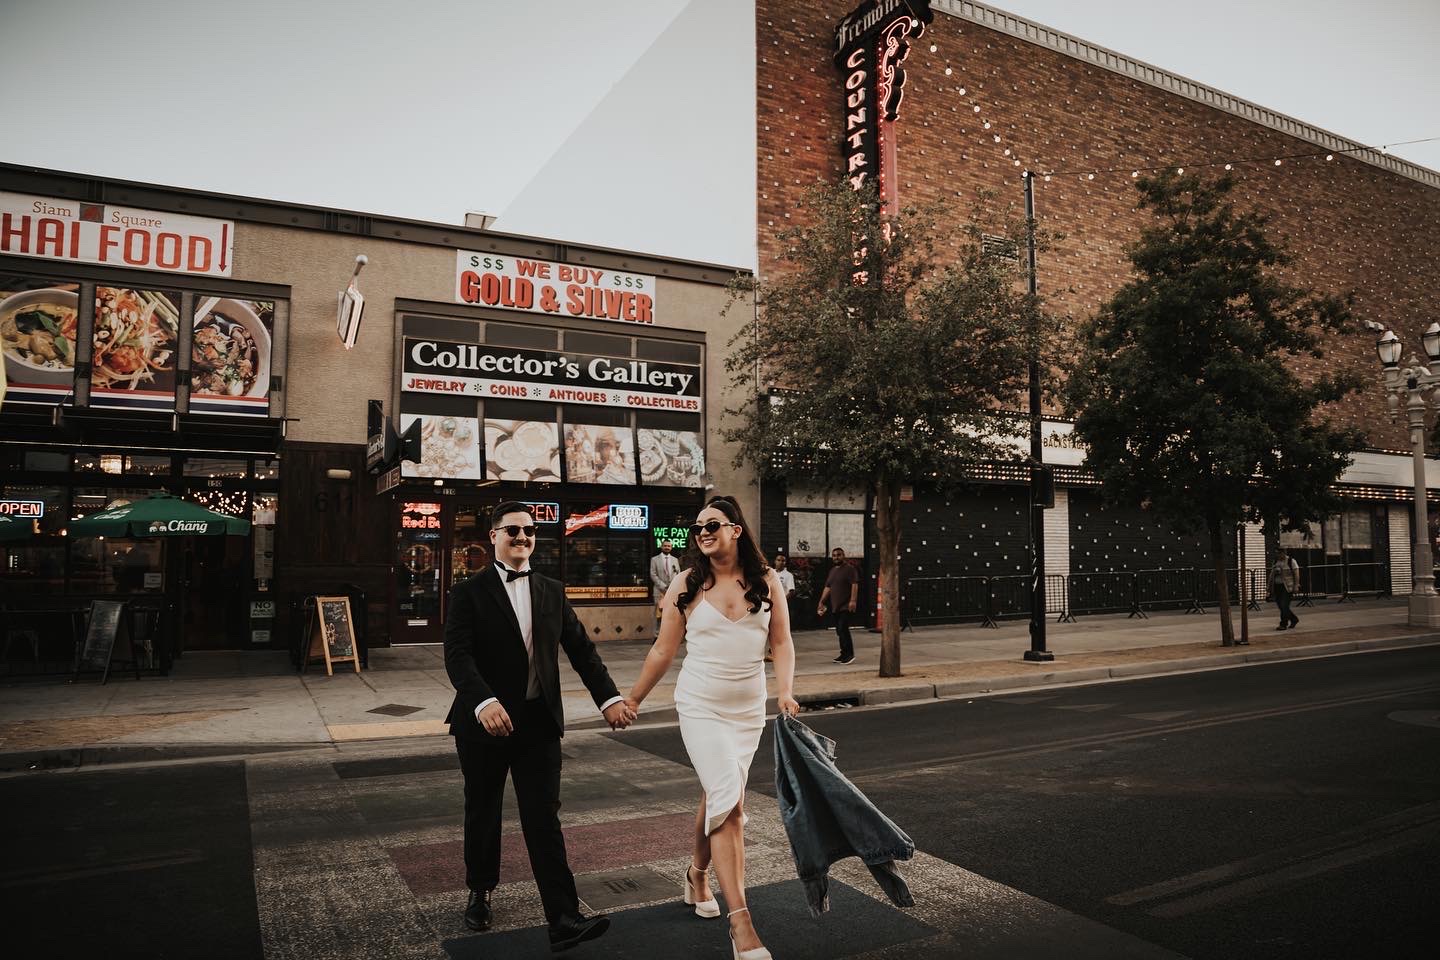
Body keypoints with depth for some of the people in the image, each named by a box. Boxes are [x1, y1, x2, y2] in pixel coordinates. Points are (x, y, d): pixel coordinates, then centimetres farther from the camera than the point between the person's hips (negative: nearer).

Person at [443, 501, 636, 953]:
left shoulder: (552, 592, 8)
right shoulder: (469, 592, -5)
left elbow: (581, 649, 6)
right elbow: (458, 655, -16)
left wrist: (609, 697, -7)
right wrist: (484, 702, -34)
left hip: (539, 721, 2)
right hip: (483, 722, -1)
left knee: (544, 817, -2)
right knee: (483, 812, 16)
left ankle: (564, 920, -3)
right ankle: (480, 893, 38)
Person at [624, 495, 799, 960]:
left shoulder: (766, 581, 0)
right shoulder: (686, 584, -3)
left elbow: (782, 643, 4)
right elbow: (663, 651, 3)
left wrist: (785, 691, -10)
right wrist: (632, 699, 7)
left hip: (749, 708, 3)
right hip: (701, 707, -3)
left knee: (717, 796, 13)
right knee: (729, 802, -12)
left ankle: (697, 875, 41)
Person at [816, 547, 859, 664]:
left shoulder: (849, 569, -5)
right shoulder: (832, 570, 19)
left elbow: (854, 585, -14)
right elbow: (827, 587, 21)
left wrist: (853, 600, -24)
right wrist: (821, 602, 15)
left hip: (846, 606, -8)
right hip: (835, 606, 8)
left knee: (843, 629, -14)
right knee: (840, 631, 8)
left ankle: (849, 654, -8)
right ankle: (844, 654, 14)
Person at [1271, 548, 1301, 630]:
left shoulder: (1291, 561, -5)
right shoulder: (1276, 561, 13)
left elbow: (1296, 574, -8)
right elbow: (1272, 574, 15)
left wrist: (1296, 586, -14)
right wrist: (1270, 587, 11)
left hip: (1287, 587, -6)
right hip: (1277, 587, 6)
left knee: (1284, 606, -10)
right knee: (1280, 605, 8)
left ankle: (1283, 624, -5)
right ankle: (1294, 619, 26)